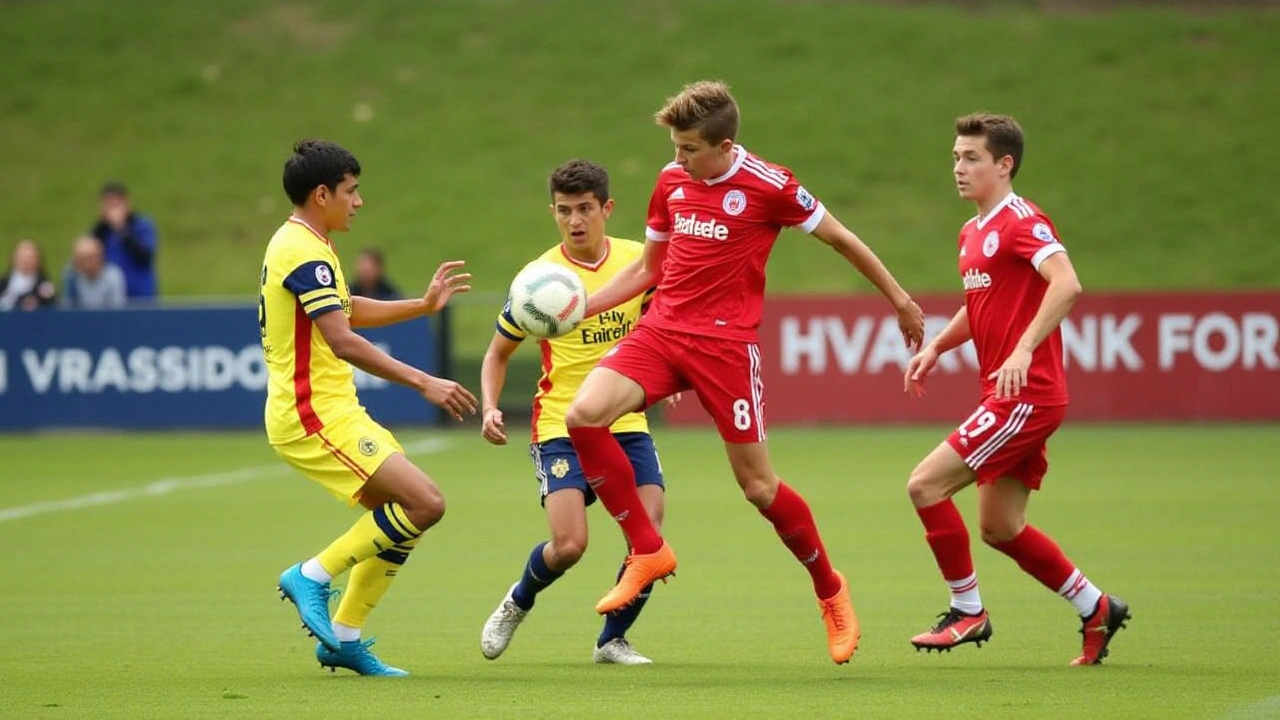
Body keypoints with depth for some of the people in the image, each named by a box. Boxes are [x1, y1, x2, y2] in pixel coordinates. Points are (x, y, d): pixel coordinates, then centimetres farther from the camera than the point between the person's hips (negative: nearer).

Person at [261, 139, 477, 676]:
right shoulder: (304, 253, -16)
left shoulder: (299, 245, 17)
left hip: (331, 410, 11)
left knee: (398, 514, 13)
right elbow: (342, 341, -25)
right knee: (425, 503, -17)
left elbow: (349, 311, 33)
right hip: (314, 415, -11)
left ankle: (344, 637, 14)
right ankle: (313, 576, -8)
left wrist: (423, 305, 30)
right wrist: (423, 383, -27)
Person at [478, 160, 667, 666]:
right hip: (561, 427, -3)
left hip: (627, 425, 3)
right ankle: (517, 603, 18)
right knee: (568, 546, -16)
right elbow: (498, 353, 6)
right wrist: (490, 408, -10)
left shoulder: (639, 260, 0)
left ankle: (612, 639, 10)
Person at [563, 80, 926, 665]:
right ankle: (647, 551, -5)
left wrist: (899, 300, 10)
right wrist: (579, 308, 9)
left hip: (725, 344, -5)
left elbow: (840, 239, 4)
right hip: (660, 331, 5)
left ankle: (830, 591, 24)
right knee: (584, 415, -20)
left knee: (758, 486, -1)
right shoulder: (672, 182, 8)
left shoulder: (769, 187, -9)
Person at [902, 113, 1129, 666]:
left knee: (926, 484, -13)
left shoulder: (1022, 221, -13)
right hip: (1006, 396, 10)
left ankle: (967, 613, -2)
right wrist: (935, 347, 16)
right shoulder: (972, 233, 17)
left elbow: (1066, 284, -28)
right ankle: (1096, 609, 25)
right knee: (999, 527, 13)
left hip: (1026, 394, -10)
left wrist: (1023, 350, -36)